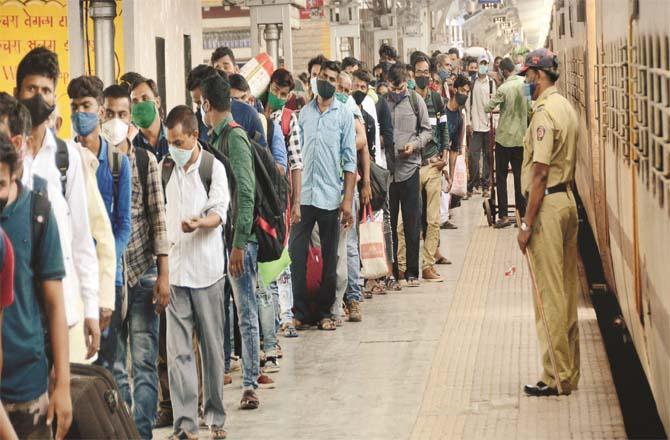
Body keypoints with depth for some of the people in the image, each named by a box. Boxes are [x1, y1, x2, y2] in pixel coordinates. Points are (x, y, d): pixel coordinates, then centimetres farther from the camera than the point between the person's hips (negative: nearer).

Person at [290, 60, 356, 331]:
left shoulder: (344, 114, 2)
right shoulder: (304, 113, 8)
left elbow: (349, 160, -2)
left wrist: (348, 200, -8)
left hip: (330, 197, -2)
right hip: (303, 195, 2)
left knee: (330, 258, 7)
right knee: (296, 253, -1)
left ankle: (324, 312, 18)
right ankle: (301, 312, 8)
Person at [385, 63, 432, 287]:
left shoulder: (415, 101, 2)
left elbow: (427, 130, 6)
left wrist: (415, 144, -10)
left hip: (409, 167, 0)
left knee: (412, 223, 4)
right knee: (388, 222, 7)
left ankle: (412, 271, 12)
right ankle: (390, 271, 17)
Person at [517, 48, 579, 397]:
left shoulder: (545, 113, -17)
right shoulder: (566, 107, 13)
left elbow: (540, 174, -19)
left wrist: (527, 224, -16)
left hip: (547, 205, -10)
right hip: (567, 199, 10)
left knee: (550, 294, -3)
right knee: (567, 292, 13)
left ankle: (556, 377, 3)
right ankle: (569, 374, 21)